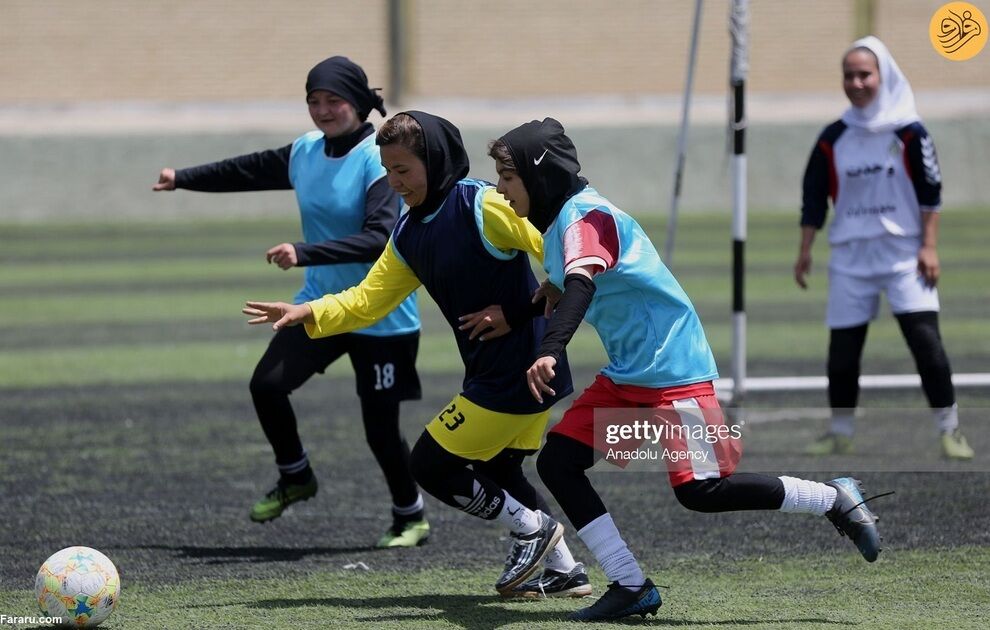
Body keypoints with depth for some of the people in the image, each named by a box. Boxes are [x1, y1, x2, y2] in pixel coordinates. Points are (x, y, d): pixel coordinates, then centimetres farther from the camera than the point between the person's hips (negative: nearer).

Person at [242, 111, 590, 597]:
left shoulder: (483, 207, -17)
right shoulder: (409, 234, 10)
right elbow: (367, 300, 12)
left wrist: (518, 314, -17)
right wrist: (308, 314, -2)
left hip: (515, 372, -10)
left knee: (431, 464, -2)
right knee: (498, 472, 22)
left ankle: (532, 529, 10)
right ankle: (566, 570, 28)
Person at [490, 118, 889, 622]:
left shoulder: (584, 218, -18)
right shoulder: (557, 224, 13)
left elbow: (580, 285, -38)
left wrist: (549, 352, -53)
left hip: (672, 371, -10)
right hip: (626, 376, 10)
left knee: (701, 491, -14)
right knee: (556, 462, -1)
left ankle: (834, 499, 4)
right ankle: (630, 587, 0)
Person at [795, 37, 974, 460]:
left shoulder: (909, 133, -3)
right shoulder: (833, 139, 6)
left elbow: (930, 194, -3)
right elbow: (814, 199, 11)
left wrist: (929, 247, -8)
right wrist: (805, 250, 8)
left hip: (904, 254, -3)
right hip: (850, 258, 3)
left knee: (926, 341, -14)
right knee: (842, 350, 3)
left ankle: (949, 429, -7)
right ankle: (840, 432, 18)